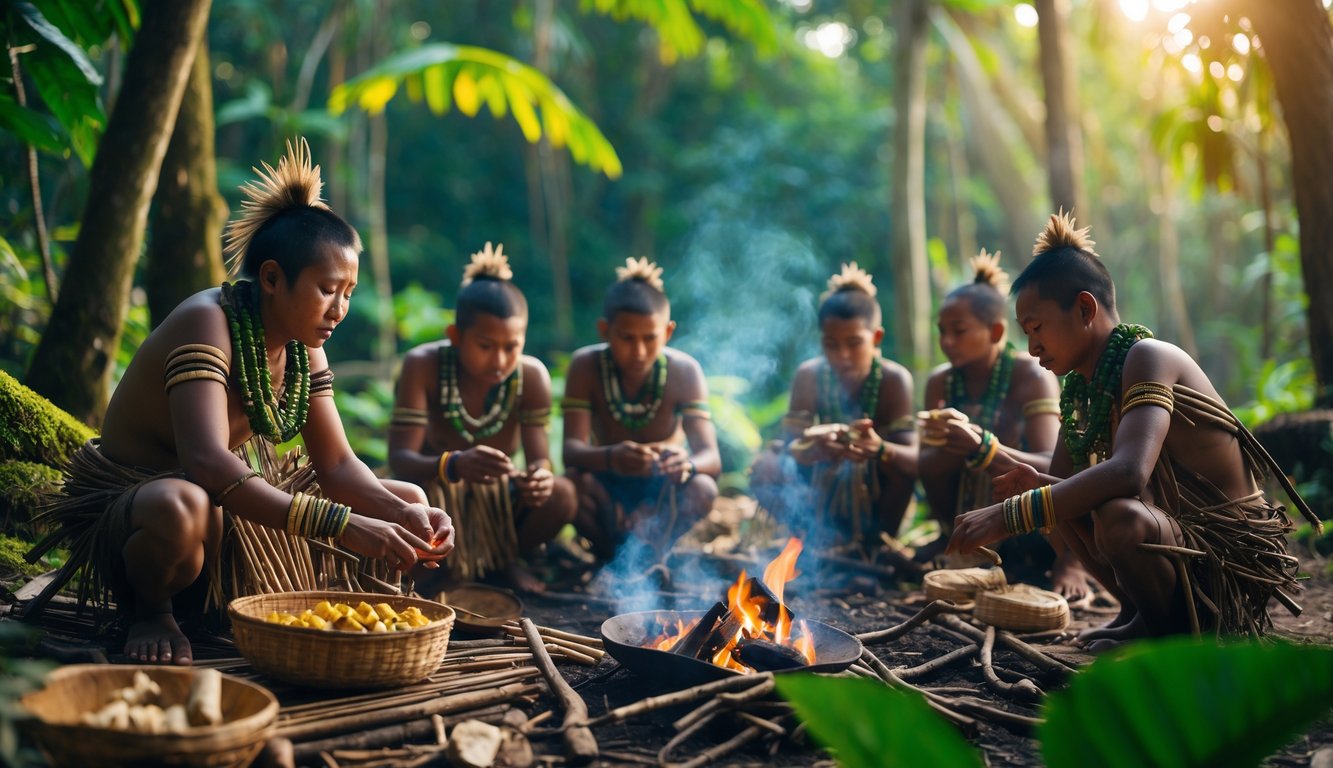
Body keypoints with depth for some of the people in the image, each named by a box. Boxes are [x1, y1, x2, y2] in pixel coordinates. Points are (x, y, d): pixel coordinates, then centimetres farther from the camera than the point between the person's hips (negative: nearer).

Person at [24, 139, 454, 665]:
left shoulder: (302, 349, 1)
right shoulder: (207, 323, -23)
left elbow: (336, 465, -1)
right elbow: (208, 464, -38)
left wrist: (405, 514, -21)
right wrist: (342, 526, -43)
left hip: (228, 513, 8)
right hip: (124, 513, -8)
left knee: (407, 504, 4)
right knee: (183, 508, -45)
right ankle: (152, 609, -8)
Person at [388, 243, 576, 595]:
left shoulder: (532, 375, -15)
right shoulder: (423, 366, -22)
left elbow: (539, 458, -16)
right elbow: (399, 457, -29)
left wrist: (539, 476, -43)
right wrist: (453, 465, -52)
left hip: (500, 501, 2)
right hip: (438, 498, -2)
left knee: (561, 495, -27)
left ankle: (506, 562, 7)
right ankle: (449, 568, -1)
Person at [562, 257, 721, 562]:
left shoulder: (684, 371, -16)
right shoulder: (586, 365, -16)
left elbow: (711, 458, -25)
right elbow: (571, 450, -26)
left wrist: (687, 465, -51)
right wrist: (609, 458, -50)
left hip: (664, 490, 0)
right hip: (607, 487, 0)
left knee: (702, 488, -31)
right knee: (576, 483, -32)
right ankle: (614, 557, -5)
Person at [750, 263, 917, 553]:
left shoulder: (894, 379, -17)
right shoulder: (809, 376, -11)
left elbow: (914, 458, -26)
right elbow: (791, 448, -18)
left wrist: (880, 449, -50)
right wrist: (813, 449, -42)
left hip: (874, 499, -2)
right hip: (821, 494, 2)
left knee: (898, 460, -31)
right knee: (766, 466, -21)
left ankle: (878, 540, -9)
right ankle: (816, 539, -5)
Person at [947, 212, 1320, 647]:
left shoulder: (1147, 358, -21)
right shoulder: (1080, 388, 5)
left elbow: (1128, 473, -38)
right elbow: (1066, 478, 10)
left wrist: (1009, 516, -38)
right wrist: (1033, 484, -14)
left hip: (1234, 560, -9)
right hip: (1178, 535, 9)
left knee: (1118, 516, -34)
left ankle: (1175, 631, -5)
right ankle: (1143, 616, 14)